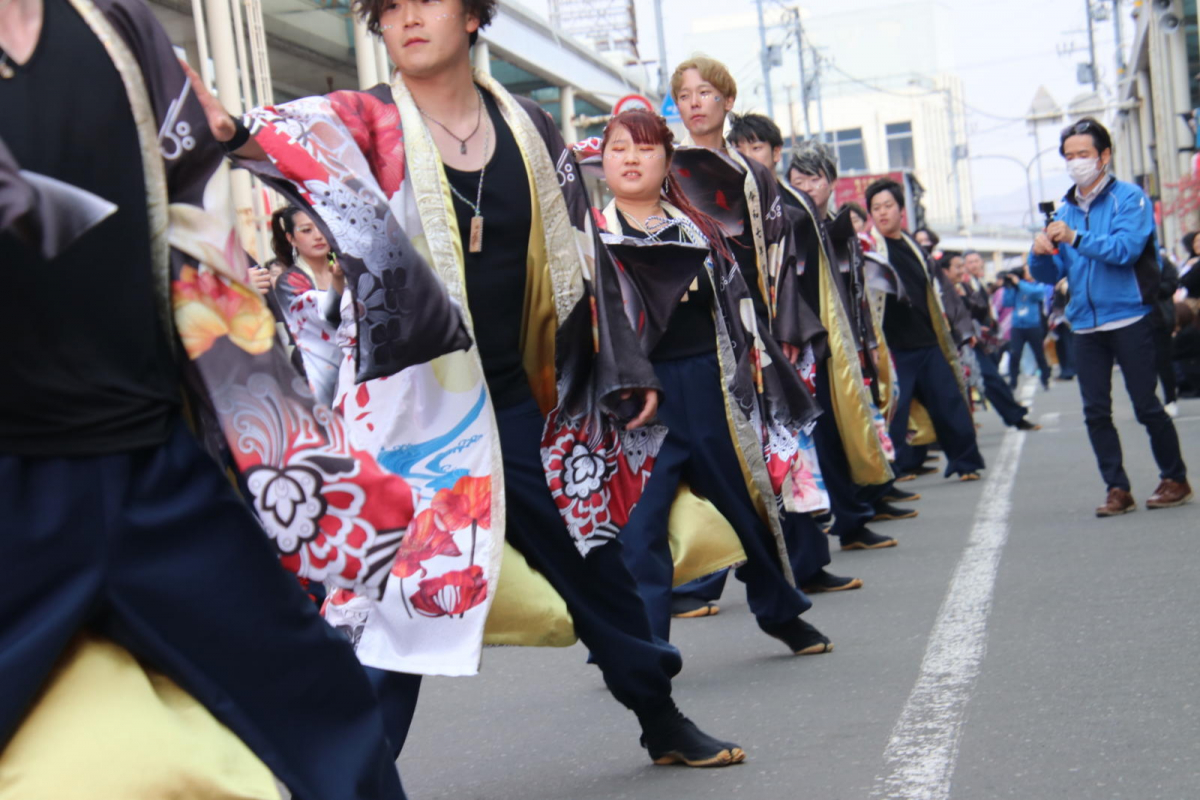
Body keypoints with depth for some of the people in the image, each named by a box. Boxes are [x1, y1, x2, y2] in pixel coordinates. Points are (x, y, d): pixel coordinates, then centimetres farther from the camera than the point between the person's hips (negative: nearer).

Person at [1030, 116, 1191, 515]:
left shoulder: (1129, 198, -3)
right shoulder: (1065, 210, 13)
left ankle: (1175, 479, 15)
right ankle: (1117, 489, 8)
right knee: (1096, 412, 2)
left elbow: (1125, 249, -19)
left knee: (1146, 405, -1)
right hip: (1086, 325, 5)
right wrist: (1040, 254, -12)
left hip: (1128, 318, -5)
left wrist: (1077, 238, -29)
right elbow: (1051, 274, 10)